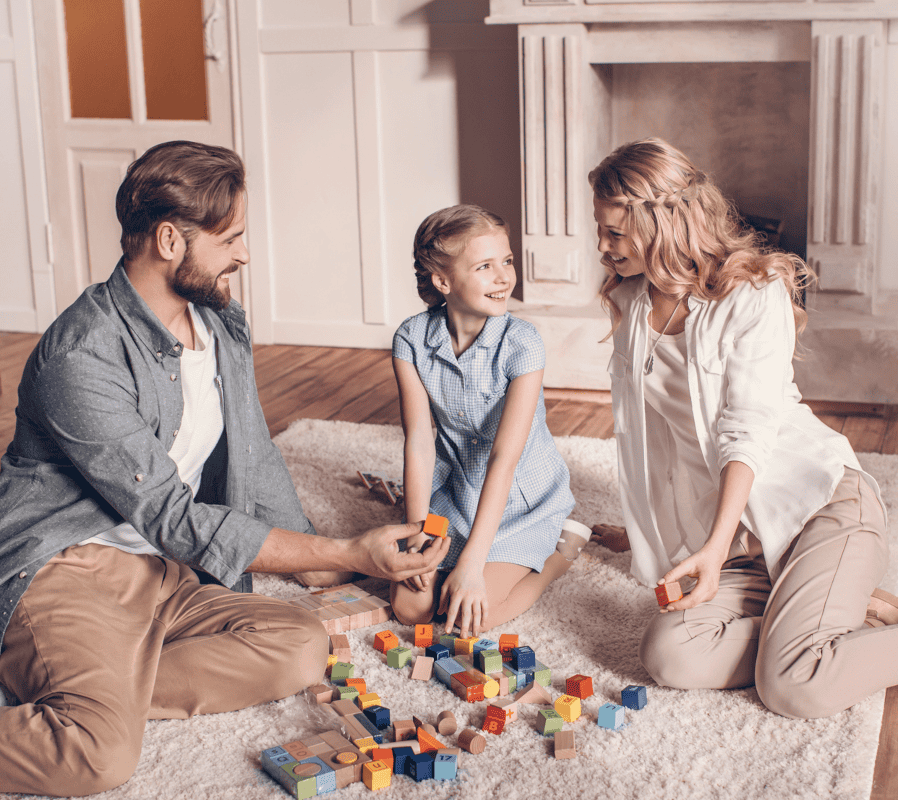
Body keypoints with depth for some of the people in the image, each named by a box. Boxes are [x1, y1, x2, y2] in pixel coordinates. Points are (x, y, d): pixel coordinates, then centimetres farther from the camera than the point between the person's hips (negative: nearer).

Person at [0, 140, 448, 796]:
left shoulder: (223, 325, 8)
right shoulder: (81, 358, -19)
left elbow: (253, 460, 22)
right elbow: (175, 520, -20)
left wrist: (318, 564, 21)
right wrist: (349, 554, -19)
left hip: (170, 574, 8)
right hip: (68, 569, -8)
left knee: (303, 648, -18)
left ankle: (109, 690, -18)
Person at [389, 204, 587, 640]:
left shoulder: (521, 344, -24)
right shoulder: (412, 339, -13)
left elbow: (505, 457, -28)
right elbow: (419, 440, -12)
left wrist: (471, 562, -31)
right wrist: (419, 534, -18)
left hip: (522, 500, -4)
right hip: (453, 494, 4)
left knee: (470, 616, -17)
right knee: (410, 607, -5)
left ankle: (565, 547, 8)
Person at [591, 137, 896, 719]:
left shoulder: (756, 295, -10)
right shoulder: (631, 302, 10)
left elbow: (747, 431, -17)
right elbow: (638, 424, 18)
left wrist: (713, 549, -26)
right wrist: (642, 526, 19)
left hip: (822, 497, -7)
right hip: (740, 528, 7)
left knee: (793, 687, -26)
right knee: (671, 656, -20)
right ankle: (846, 605, -3)